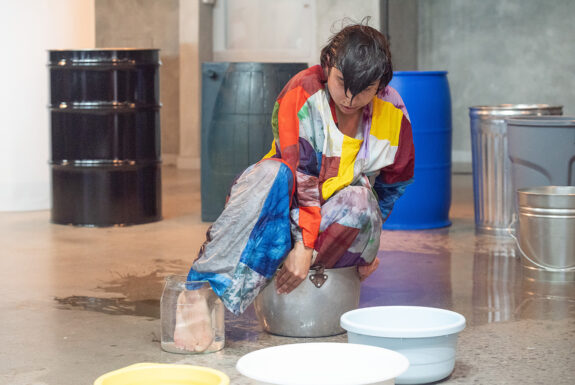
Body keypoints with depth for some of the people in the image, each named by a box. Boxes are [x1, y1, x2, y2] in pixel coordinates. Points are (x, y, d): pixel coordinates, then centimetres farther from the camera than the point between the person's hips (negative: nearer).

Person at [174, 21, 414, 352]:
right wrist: (304, 243, -31)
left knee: (359, 200, -33)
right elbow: (299, 172, -24)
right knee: (272, 173, -36)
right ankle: (202, 291, -45)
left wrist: (368, 243, 2)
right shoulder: (302, 93, -17)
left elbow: (393, 185, 7)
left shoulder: (392, 113, -6)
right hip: (287, 210, -2)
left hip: (342, 225, 2)